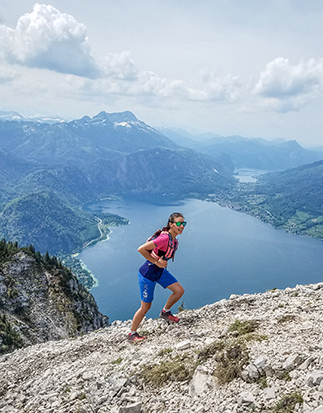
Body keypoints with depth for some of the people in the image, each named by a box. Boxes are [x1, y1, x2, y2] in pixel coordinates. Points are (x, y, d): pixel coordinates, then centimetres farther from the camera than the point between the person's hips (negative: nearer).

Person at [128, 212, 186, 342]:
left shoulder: (174, 240, 0)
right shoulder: (164, 238, -29)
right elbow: (141, 249, -32)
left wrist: (163, 261, 6)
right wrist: (156, 262, -25)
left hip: (160, 271, 8)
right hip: (148, 273, -8)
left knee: (179, 290, 3)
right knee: (146, 306, 3)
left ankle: (165, 312, 28)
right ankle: (132, 334, 23)